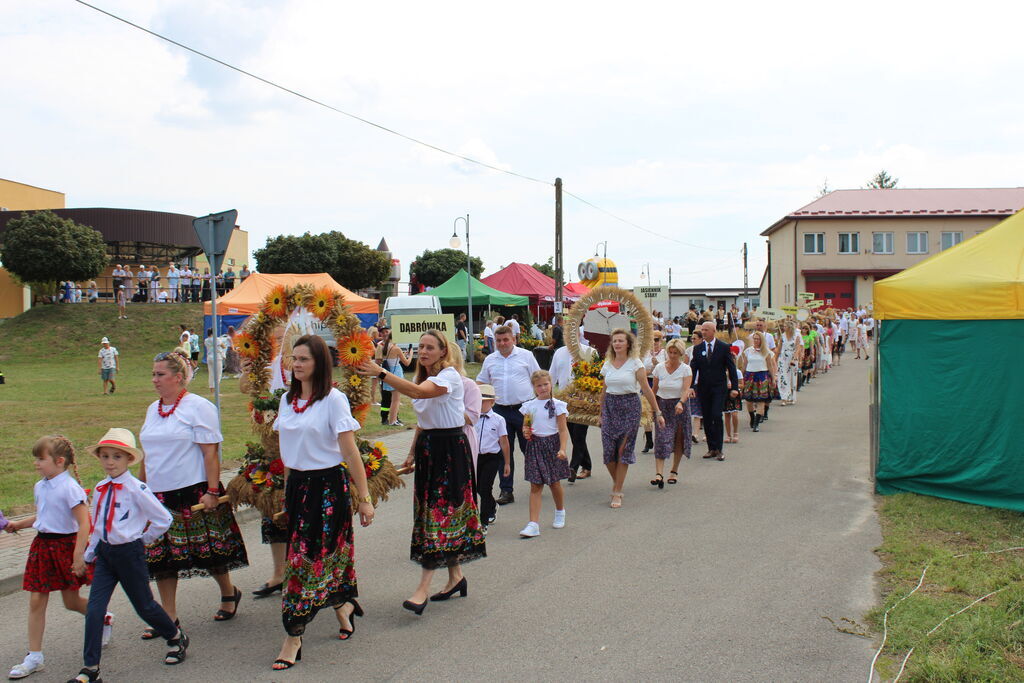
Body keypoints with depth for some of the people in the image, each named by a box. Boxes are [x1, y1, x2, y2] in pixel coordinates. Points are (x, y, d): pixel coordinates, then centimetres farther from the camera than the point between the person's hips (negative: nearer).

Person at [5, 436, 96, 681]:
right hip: (42, 545, 7)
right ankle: (34, 656, 11)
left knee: (71, 602, 7)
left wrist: (79, 555, -22)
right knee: (36, 601, 4)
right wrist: (19, 524, 12)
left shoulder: (70, 488, -18)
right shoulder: (40, 487, 6)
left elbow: (84, 523, -20)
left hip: (66, 545, -7)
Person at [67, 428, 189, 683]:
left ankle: (177, 638, 35)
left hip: (129, 553, -5)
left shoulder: (136, 488, -16)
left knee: (144, 605, 9)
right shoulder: (100, 489, 3)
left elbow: (163, 519, -11)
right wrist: (89, 553, 13)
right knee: (94, 609, -2)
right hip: (104, 554, 5)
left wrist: (143, 539, -1)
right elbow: (96, 525, 15)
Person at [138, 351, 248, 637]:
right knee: (160, 557, 5)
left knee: (209, 552, 5)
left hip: (193, 492, -6)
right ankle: (169, 617, 15)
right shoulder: (153, 409, 12)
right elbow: (149, 455, 18)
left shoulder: (198, 406, -9)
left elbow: (210, 452, -13)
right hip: (159, 495, 7)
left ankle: (229, 593, 30)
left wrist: (212, 492, -18)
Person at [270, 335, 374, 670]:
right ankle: (343, 607, 35)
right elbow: (287, 448, 15)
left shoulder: (333, 400, -12)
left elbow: (350, 451, -13)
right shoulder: (287, 400, 7)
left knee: (308, 557, -4)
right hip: (295, 485, 6)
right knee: (326, 553, 13)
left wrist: (364, 498, -13)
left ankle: (293, 636, 4)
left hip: (328, 486, -6)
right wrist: (287, 489, 15)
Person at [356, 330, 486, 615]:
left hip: (451, 449, -8)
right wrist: (413, 453, 15)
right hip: (428, 448, 9)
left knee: (440, 512, -9)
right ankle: (455, 576, 22)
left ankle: (423, 588, -10)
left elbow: (417, 392, -33)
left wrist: (381, 373, -39)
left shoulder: (449, 376, -14)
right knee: (443, 513, 11)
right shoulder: (425, 378, 13)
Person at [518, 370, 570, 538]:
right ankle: (533, 524, -6)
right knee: (535, 486, -2)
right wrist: (525, 432, -8)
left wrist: (562, 449, -19)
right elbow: (525, 426, 16)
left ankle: (560, 512, 38)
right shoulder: (529, 406, 6)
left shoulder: (557, 405, -4)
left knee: (554, 482, 10)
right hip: (535, 445, 2)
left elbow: (563, 430, -7)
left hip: (552, 444, -2)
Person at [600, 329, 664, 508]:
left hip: (629, 407, -3)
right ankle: (616, 481, 25)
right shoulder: (608, 364, 8)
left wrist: (657, 413, -7)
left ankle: (617, 492, 6)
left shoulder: (635, 363, -4)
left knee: (623, 450, -2)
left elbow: (646, 389, -5)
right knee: (608, 449, -1)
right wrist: (601, 414, 16)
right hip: (610, 406, 3)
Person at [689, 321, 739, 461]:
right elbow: (693, 368, 3)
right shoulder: (697, 348, 7)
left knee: (717, 416, -12)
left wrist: (734, 387, -5)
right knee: (706, 418, 5)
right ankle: (711, 448, 13)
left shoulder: (724, 347, -1)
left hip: (719, 388, -3)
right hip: (703, 389, 3)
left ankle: (718, 449, -4)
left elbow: (731, 368, 0)